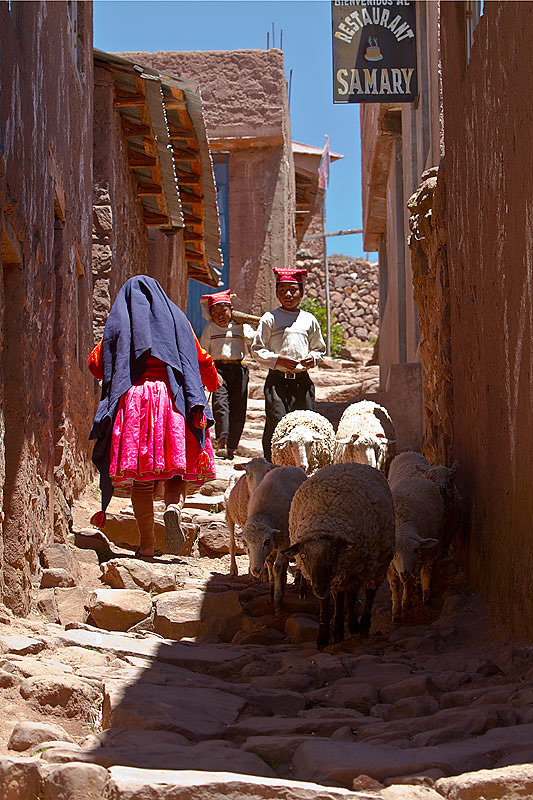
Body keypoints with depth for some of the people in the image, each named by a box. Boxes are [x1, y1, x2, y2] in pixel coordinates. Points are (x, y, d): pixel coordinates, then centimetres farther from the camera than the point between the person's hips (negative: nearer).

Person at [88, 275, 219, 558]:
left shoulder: (118, 323, 10)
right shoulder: (176, 318, 13)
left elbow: (95, 363, 6)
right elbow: (202, 360, 12)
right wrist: (213, 382, 32)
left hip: (131, 400, 0)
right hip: (172, 398, 0)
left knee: (141, 480, 3)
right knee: (176, 472, 6)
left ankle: (146, 543, -1)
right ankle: (173, 507, -25)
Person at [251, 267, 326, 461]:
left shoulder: (309, 320, 13)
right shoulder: (270, 319, 3)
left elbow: (319, 348, 22)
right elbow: (257, 350, 2)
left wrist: (313, 358, 0)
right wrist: (277, 360, -13)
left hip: (302, 379, 3)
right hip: (277, 379, -3)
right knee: (276, 421, -12)